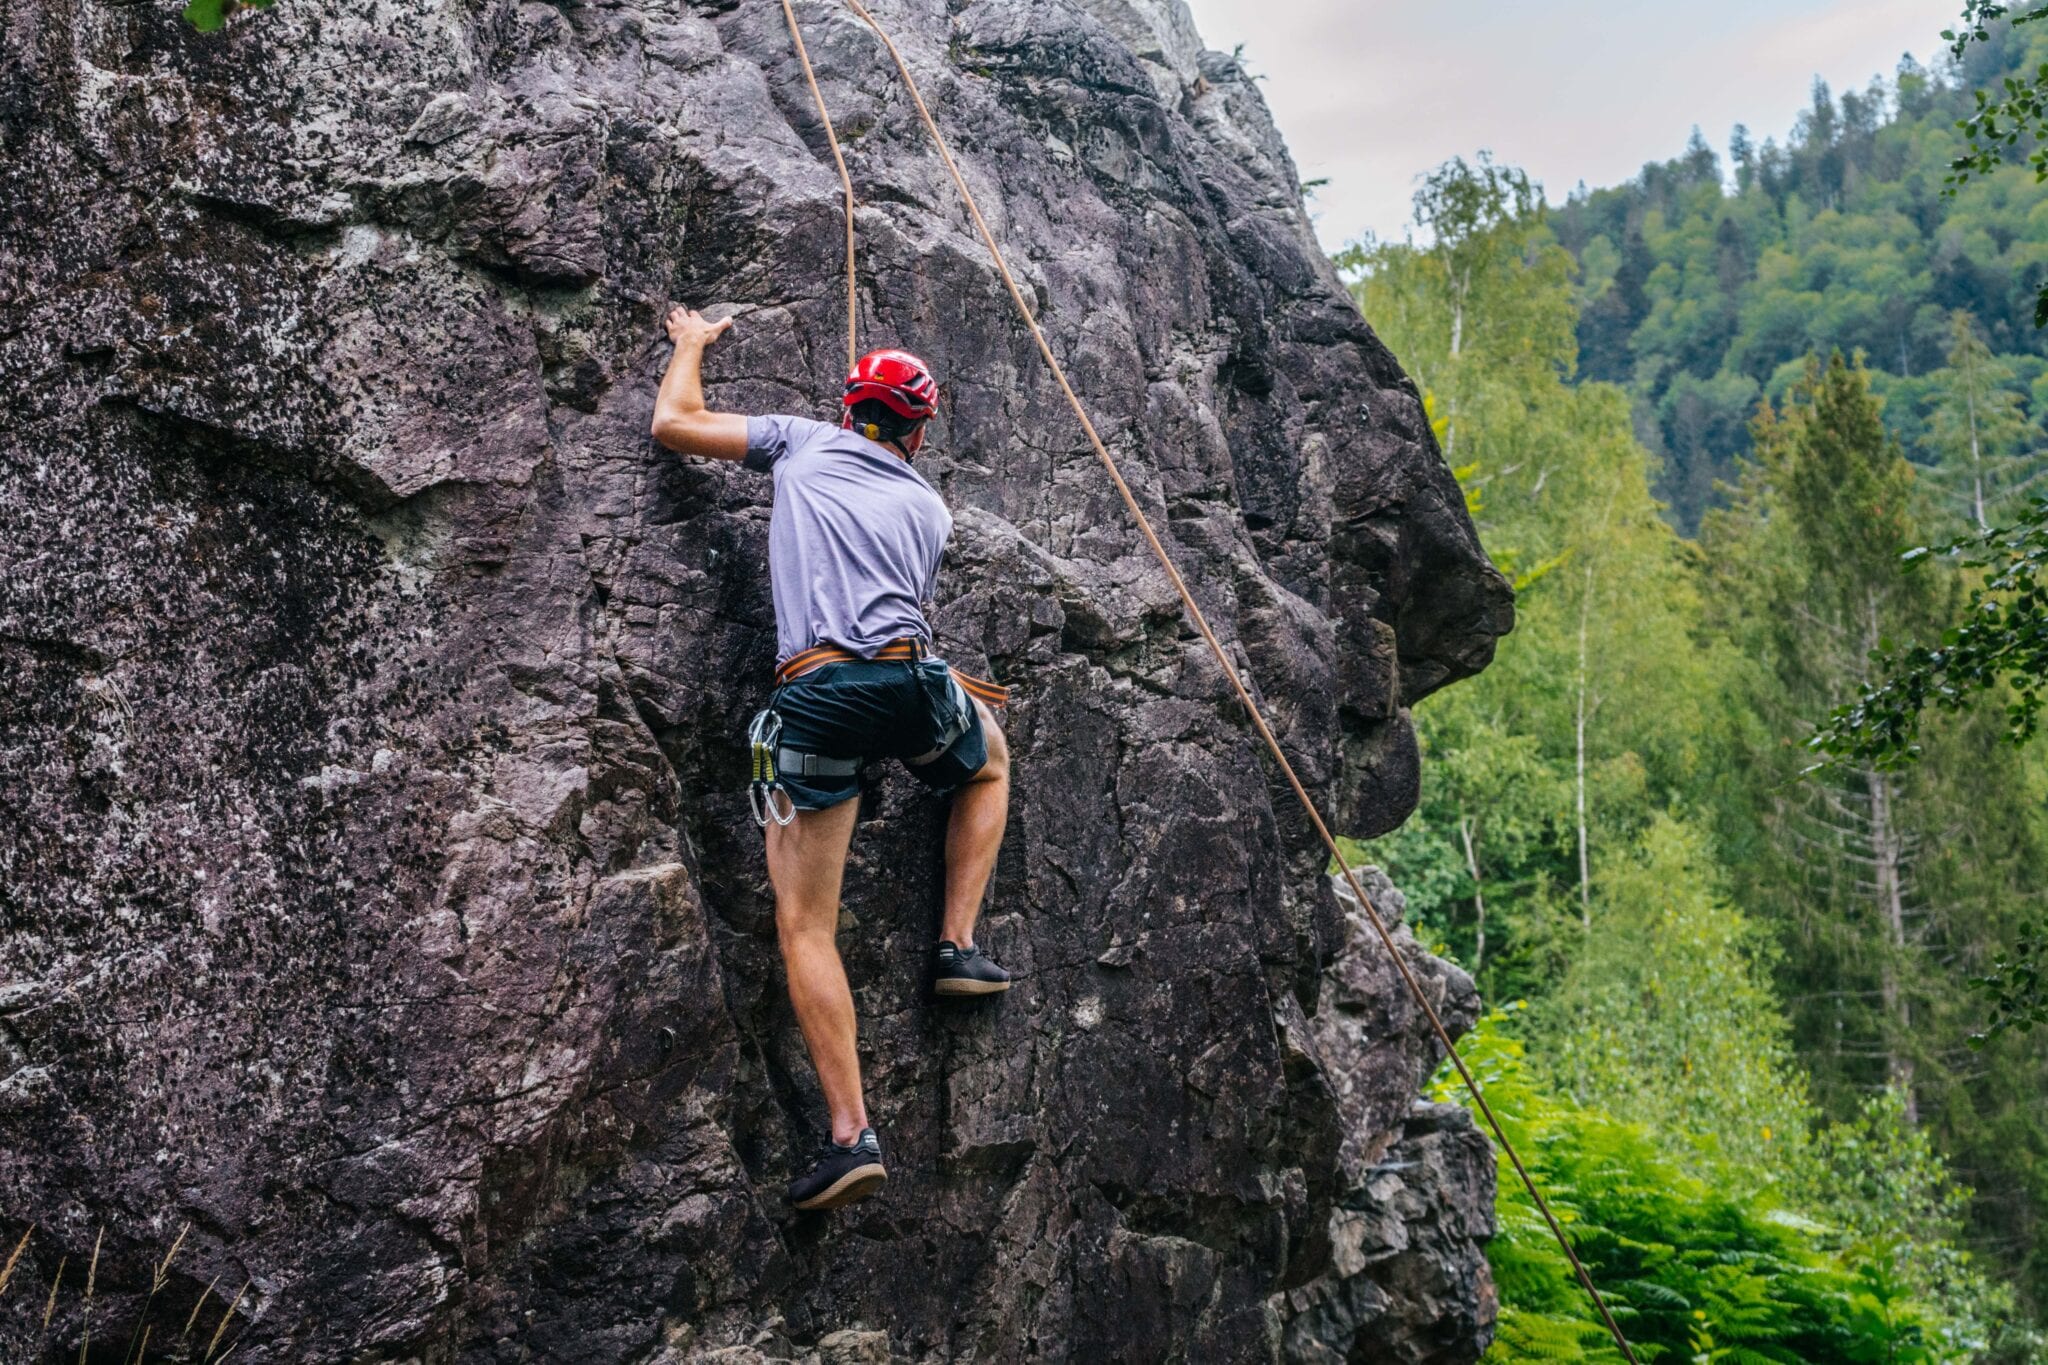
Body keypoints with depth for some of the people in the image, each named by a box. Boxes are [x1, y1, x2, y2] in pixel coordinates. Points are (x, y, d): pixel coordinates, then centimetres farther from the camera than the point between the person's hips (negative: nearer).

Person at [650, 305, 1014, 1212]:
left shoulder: (804, 444, 17)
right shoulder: (929, 507, 22)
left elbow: (673, 423, 21)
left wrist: (691, 344, 39)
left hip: (811, 696, -2)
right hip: (907, 679, 2)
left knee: (804, 925, 2)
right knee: (988, 763, 37)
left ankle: (852, 1134, -7)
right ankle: (958, 946, 26)